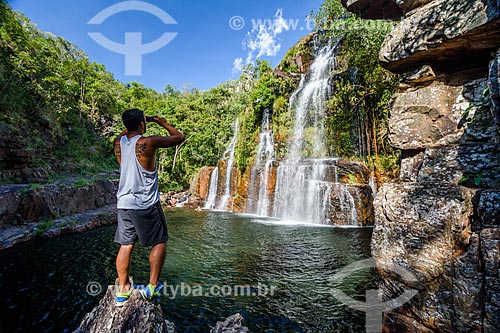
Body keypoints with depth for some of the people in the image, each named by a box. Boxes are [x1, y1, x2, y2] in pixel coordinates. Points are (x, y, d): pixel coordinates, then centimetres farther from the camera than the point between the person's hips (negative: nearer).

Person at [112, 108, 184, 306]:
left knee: (125, 246, 14)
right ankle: (152, 287, 12)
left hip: (124, 203, 6)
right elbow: (179, 137, -5)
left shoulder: (118, 143, 3)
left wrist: (131, 126, 25)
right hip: (146, 205, -6)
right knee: (160, 243, 10)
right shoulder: (148, 142, -16)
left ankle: (123, 289, 23)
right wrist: (162, 122, 7)